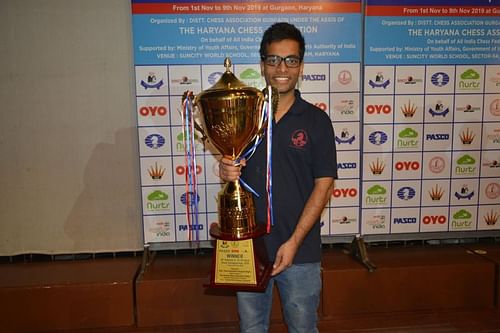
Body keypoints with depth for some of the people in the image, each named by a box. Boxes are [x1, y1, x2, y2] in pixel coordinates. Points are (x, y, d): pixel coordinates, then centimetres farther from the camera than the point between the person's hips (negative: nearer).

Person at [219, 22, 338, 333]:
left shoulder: (316, 120, -6)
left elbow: (323, 186, -8)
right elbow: (233, 168, 9)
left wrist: (294, 242, -15)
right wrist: (227, 172, -16)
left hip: (300, 249, -2)